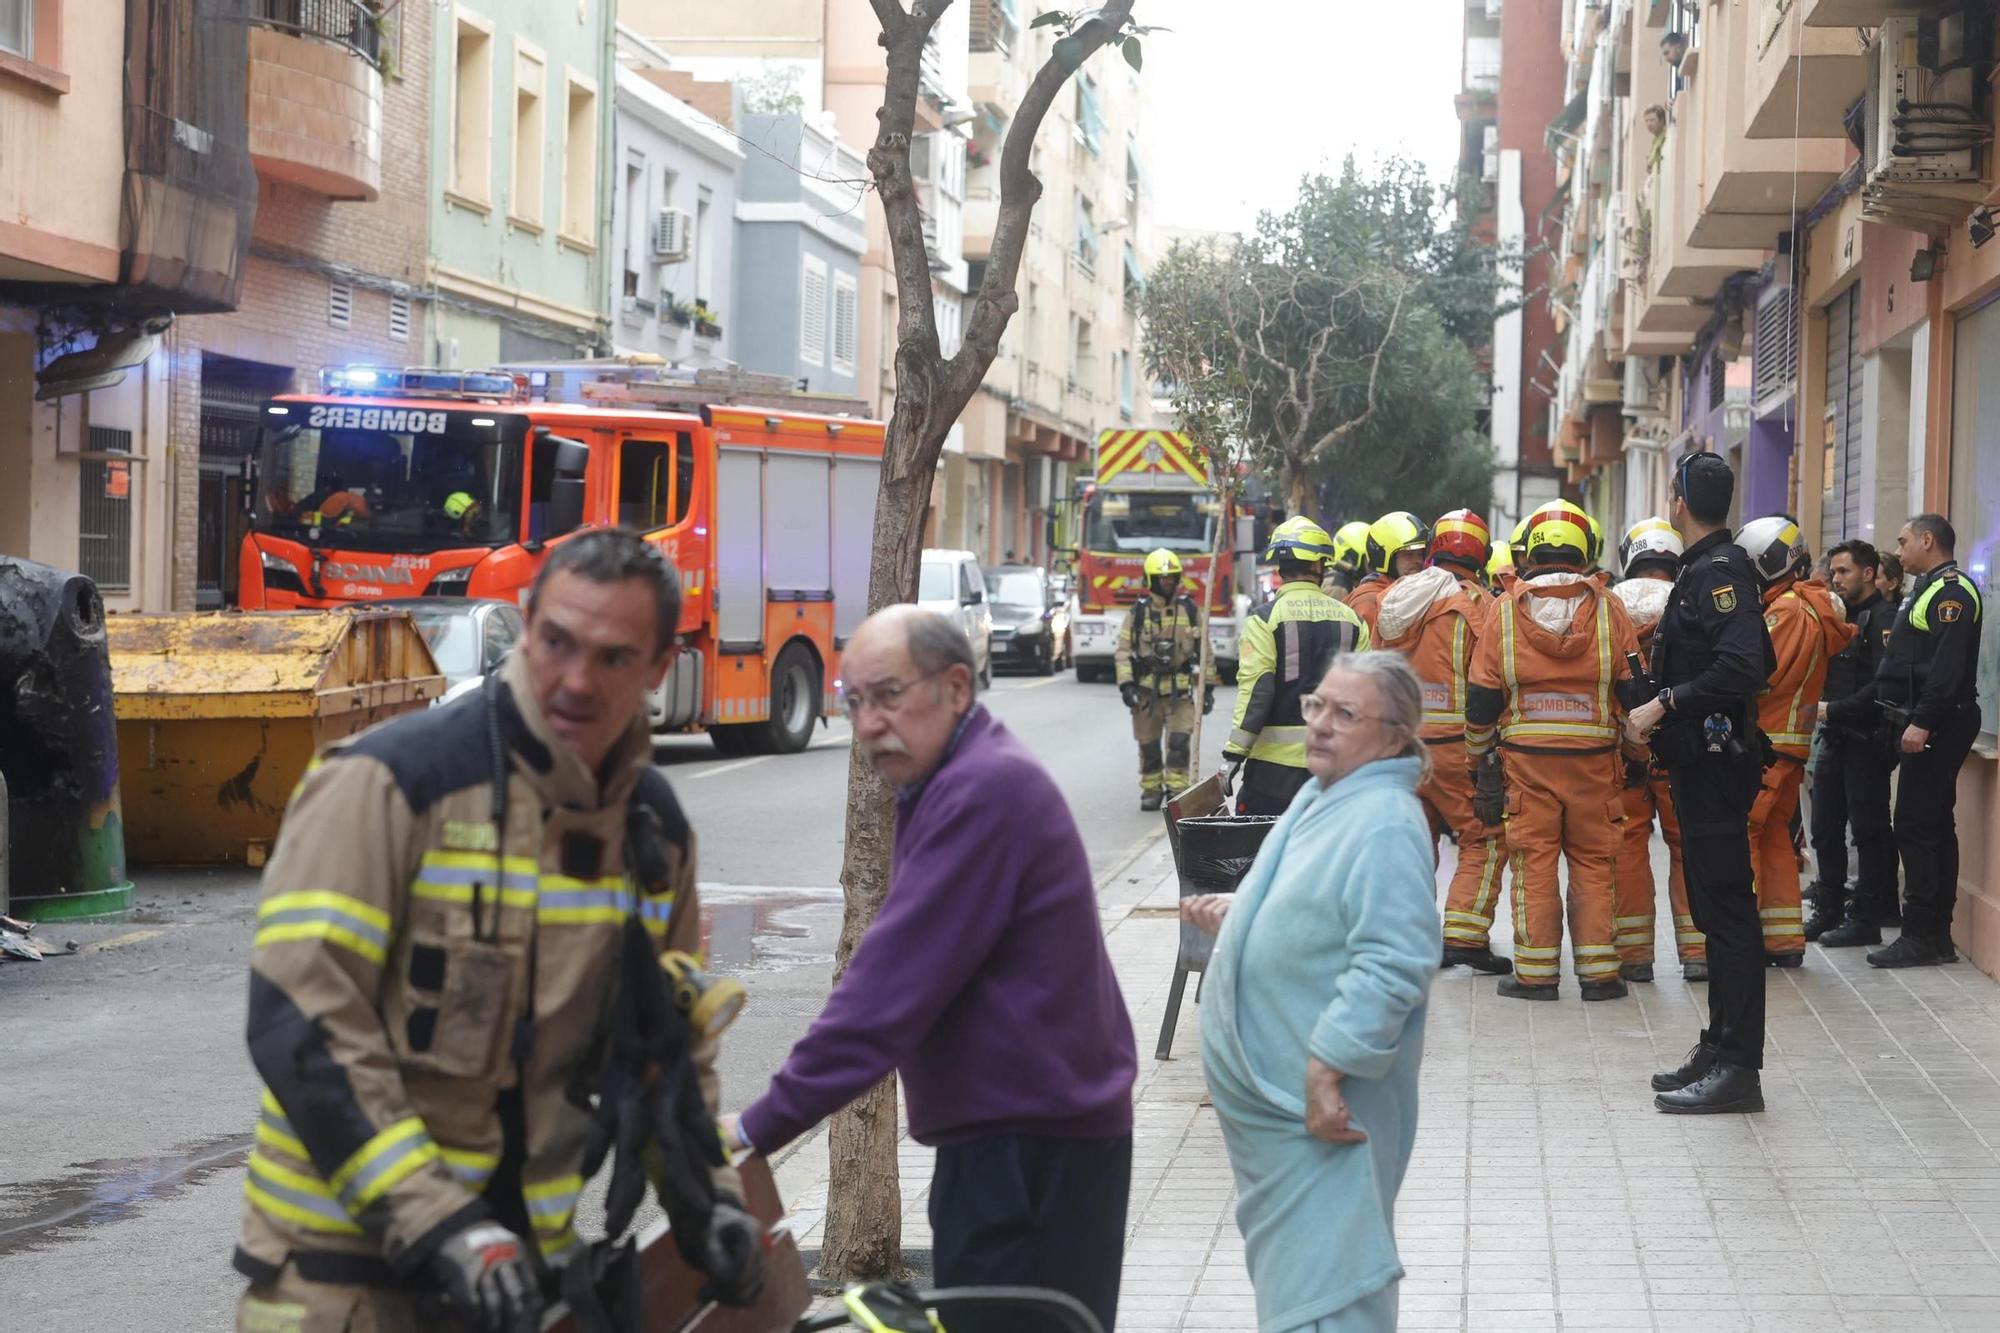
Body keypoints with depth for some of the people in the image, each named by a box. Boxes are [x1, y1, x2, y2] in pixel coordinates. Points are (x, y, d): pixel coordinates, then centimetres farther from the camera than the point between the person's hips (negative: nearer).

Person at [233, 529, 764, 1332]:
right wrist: (432, 1222, -23)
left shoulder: (655, 827, 7)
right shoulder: (390, 782, -13)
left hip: (519, 1257, 5)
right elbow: (299, 1020, -19)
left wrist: (707, 1191, 5)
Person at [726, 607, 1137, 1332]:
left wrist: (761, 1126, -22)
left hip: (1032, 1142, -11)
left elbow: (895, 983, -24)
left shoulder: (982, 791, -20)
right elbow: (906, 971, 18)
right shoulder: (960, 778, 15)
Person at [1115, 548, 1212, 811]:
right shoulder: (1138, 612, 0)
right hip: (1146, 689, 0)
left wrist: (1207, 687, 7)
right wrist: (1126, 685, -11)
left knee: (1179, 740, -10)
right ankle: (1151, 790, 20)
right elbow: (1123, 651, 0)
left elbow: (1204, 650, 9)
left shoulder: (1190, 610, 4)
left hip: (1180, 689, 0)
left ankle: (1177, 790, -2)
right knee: (1148, 744, 7)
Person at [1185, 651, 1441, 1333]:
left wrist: (1326, 1067, -29)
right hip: (1270, 1091, 10)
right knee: (1282, 1254, 23)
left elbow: (1392, 966, -29)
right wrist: (1238, 911, 14)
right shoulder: (1320, 797, 11)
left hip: (1320, 1104, -10)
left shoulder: (1385, 824, -21)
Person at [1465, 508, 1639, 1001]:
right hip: (1593, 758, 0)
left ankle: (1535, 972, 5)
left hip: (1526, 757, 0)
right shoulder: (1610, 611, 1)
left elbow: (1481, 698, 2)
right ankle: (1598, 971, 8)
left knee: (1534, 863, 4)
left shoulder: (1505, 611, 0)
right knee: (1593, 862, 7)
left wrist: (1479, 762, 12)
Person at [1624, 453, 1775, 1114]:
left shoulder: (1718, 571, -15)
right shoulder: (1711, 567, 15)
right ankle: (1720, 1047, 21)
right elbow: (1759, 663, 21)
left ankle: (1738, 1066, -7)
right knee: (1714, 904, 14)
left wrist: (1665, 704, -22)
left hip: (1714, 762, -10)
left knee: (1726, 907, -8)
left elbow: (1744, 665, -27)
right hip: (1703, 759, 10)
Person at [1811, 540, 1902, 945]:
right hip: (1833, 740, 9)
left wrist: (1834, 710, -20)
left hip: (1865, 741, -9)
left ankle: (1866, 919, 2)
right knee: (1825, 830, 11)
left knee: (1869, 831, -3)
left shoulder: (1884, 618, -11)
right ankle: (1828, 911, 21)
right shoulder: (1839, 617, 17)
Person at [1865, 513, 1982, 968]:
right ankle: (1937, 936, 15)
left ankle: (1921, 937, -10)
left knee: (1916, 826, -11)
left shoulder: (1952, 591, -13)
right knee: (1934, 826, 11)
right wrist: (1906, 721, 18)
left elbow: (1947, 666, -23)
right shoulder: (1928, 589, 20)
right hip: (1922, 726, 11)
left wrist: (1922, 722, -27)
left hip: (1936, 726, -11)